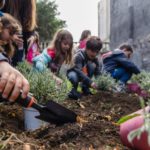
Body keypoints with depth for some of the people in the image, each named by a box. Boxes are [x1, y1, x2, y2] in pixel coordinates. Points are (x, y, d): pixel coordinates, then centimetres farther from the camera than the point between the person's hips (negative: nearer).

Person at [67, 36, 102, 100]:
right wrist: (90, 82, -50)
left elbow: (98, 73, -14)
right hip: (74, 72, -5)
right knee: (73, 76, -41)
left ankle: (85, 87, -8)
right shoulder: (79, 56, -30)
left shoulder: (95, 59, -12)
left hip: (85, 74, 6)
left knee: (92, 65, -24)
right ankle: (74, 89, -6)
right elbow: (78, 71, -40)